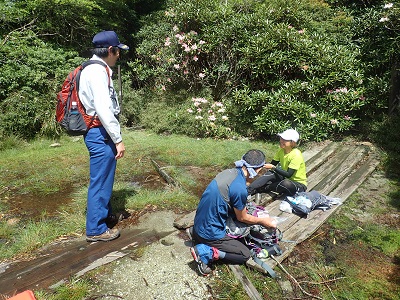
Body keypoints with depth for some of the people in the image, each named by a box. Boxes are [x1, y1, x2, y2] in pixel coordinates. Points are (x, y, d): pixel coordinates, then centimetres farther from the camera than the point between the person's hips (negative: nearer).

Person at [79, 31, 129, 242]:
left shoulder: (97, 69, 13)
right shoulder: (97, 72, -17)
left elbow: (104, 105, 11)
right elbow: (103, 109, -24)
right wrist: (118, 139, -20)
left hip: (100, 132, 10)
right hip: (100, 133, -10)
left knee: (104, 178, 23)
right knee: (100, 181, 1)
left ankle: (104, 214, 42)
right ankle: (96, 229, 17)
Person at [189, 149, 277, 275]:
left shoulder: (229, 172, -3)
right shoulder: (240, 189, -28)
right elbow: (242, 218, -8)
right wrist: (263, 221, 7)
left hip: (200, 223, 8)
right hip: (210, 234, -8)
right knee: (245, 255, 5)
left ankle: (196, 233, 16)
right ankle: (206, 252, -8)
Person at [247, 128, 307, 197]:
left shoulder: (296, 155, -26)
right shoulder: (281, 150, -4)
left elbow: (288, 174, -28)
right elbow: (273, 164, -1)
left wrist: (273, 167, -32)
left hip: (299, 185, -6)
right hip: (286, 179, 7)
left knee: (287, 183, -39)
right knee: (271, 174, -21)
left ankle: (262, 189, -19)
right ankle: (247, 192, -27)